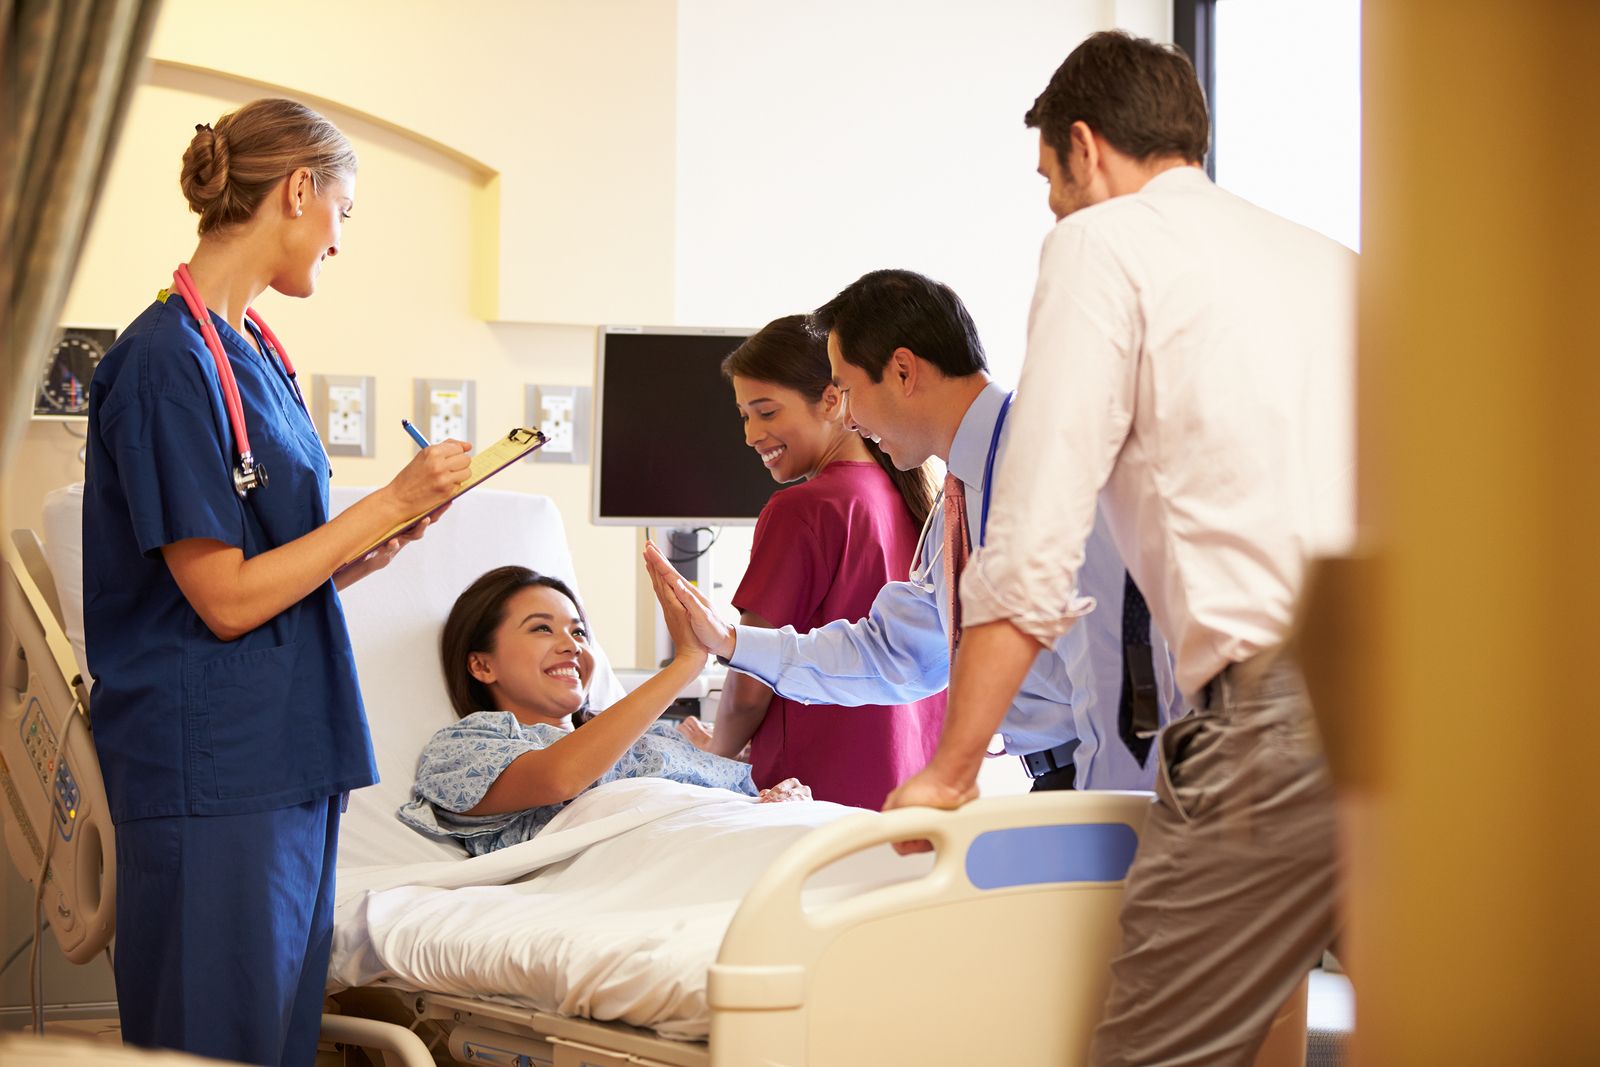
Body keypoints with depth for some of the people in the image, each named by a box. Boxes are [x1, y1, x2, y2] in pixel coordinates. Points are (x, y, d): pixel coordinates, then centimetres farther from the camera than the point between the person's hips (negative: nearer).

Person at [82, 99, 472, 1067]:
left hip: (292, 759, 9)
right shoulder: (171, 359, -15)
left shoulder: (254, 352, 13)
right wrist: (392, 503, -10)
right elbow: (226, 599, -16)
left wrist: (378, 546, 2)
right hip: (212, 777, -9)